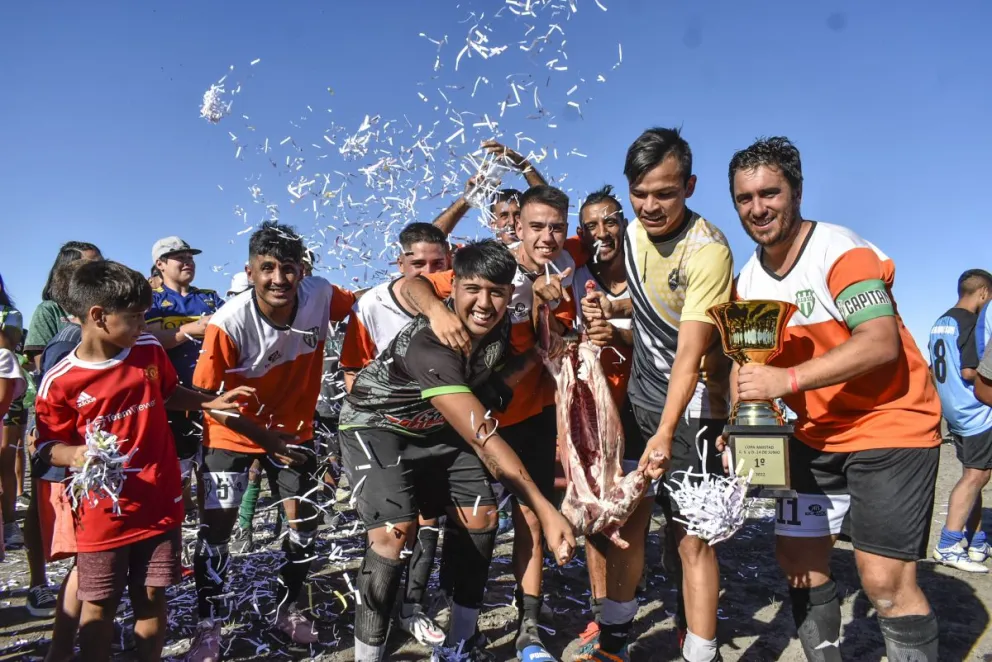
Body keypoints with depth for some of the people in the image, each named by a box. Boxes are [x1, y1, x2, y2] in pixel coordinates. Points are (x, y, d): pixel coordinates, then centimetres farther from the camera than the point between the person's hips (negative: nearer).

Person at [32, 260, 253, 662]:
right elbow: (48, 446, -4)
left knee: (152, 599, 13)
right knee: (98, 606, 10)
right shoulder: (60, 382, -11)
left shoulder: (149, 350, -2)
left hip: (159, 505, 3)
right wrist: (76, 455, -24)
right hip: (103, 514, -2)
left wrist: (211, 402, 6)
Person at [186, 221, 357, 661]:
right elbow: (205, 395, -20)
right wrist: (262, 434, -21)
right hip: (233, 432, -3)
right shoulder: (229, 323, -29)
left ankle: (287, 609, 31)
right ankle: (209, 626, 19)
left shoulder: (320, 297, -22)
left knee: (304, 521, 9)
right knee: (216, 526, -2)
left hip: (293, 427, 3)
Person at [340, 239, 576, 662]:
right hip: (377, 425, -7)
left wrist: (531, 357, -21)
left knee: (480, 517, 0)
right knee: (395, 530, -24)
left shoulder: (503, 326, -15)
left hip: (437, 427, 7)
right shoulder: (429, 343, -38)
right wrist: (546, 512, -43)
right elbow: (484, 438, -41)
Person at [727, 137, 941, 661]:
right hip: (816, 436, 7)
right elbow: (746, 360, 9)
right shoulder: (748, 280, 3)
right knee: (797, 557, 12)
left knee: (885, 580, -10)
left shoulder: (841, 251, -17)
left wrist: (788, 378, -39)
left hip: (889, 425, -7)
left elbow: (880, 343, -29)